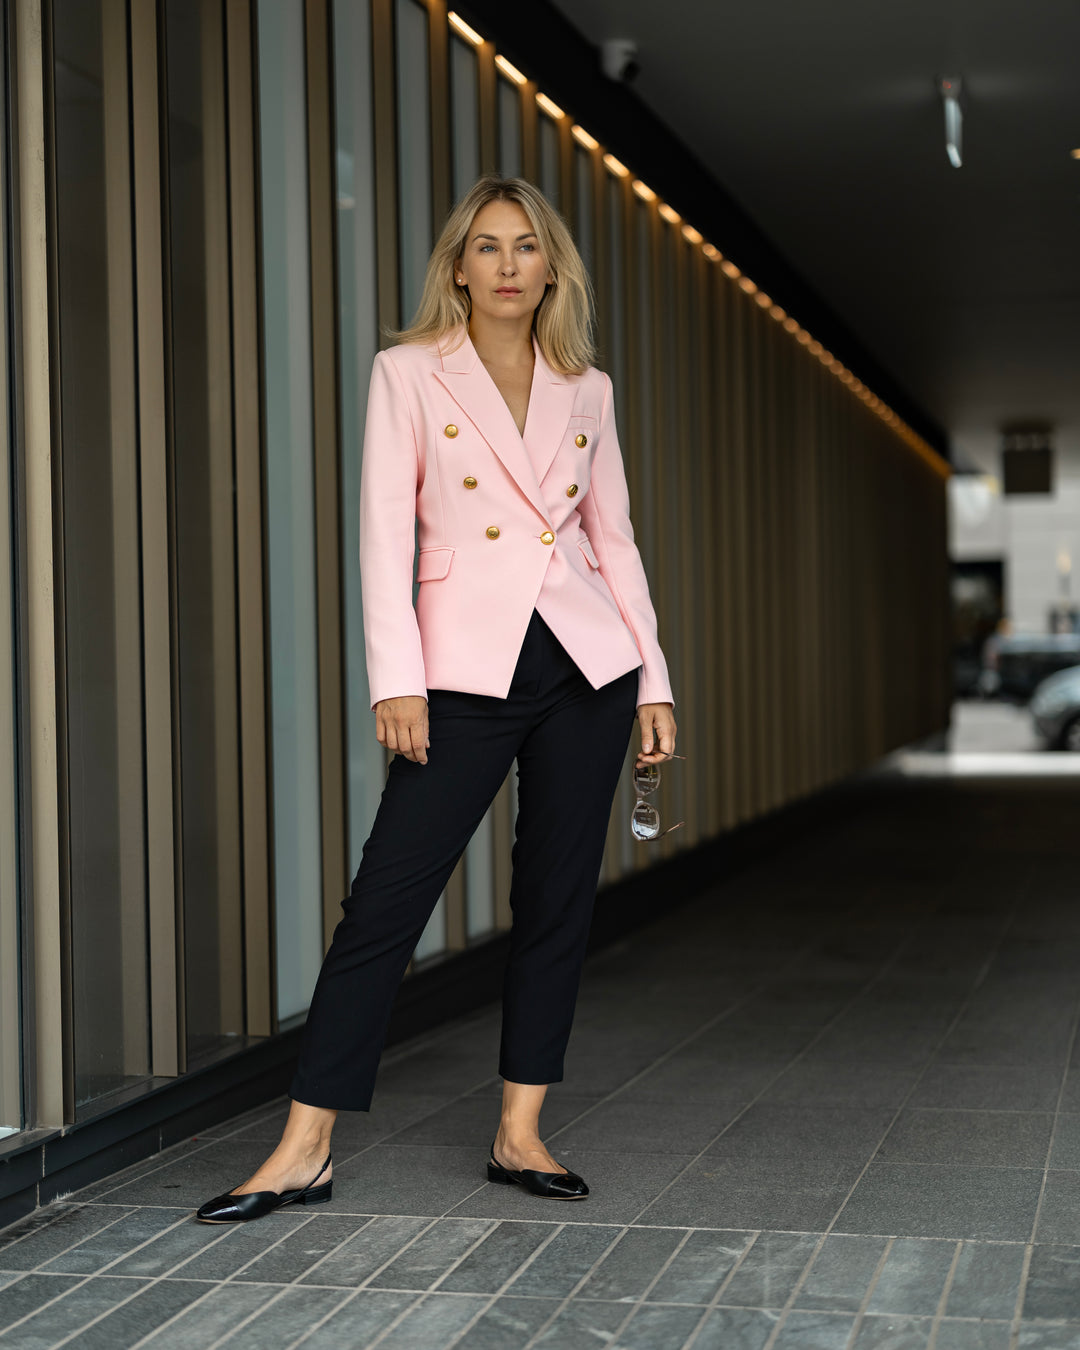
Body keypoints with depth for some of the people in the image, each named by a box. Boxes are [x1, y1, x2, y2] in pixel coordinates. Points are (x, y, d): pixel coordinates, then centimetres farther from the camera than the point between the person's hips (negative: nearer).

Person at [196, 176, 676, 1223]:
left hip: (585, 662, 4)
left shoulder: (586, 390, 12)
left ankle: (519, 1134, 16)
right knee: (386, 898, -7)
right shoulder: (409, 374, 2)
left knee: (557, 898, 6)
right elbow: (385, 534, -4)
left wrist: (653, 681, 8)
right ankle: (304, 1150, -1)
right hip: (469, 667, -3)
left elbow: (614, 539, 13)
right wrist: (396, 678, -13)